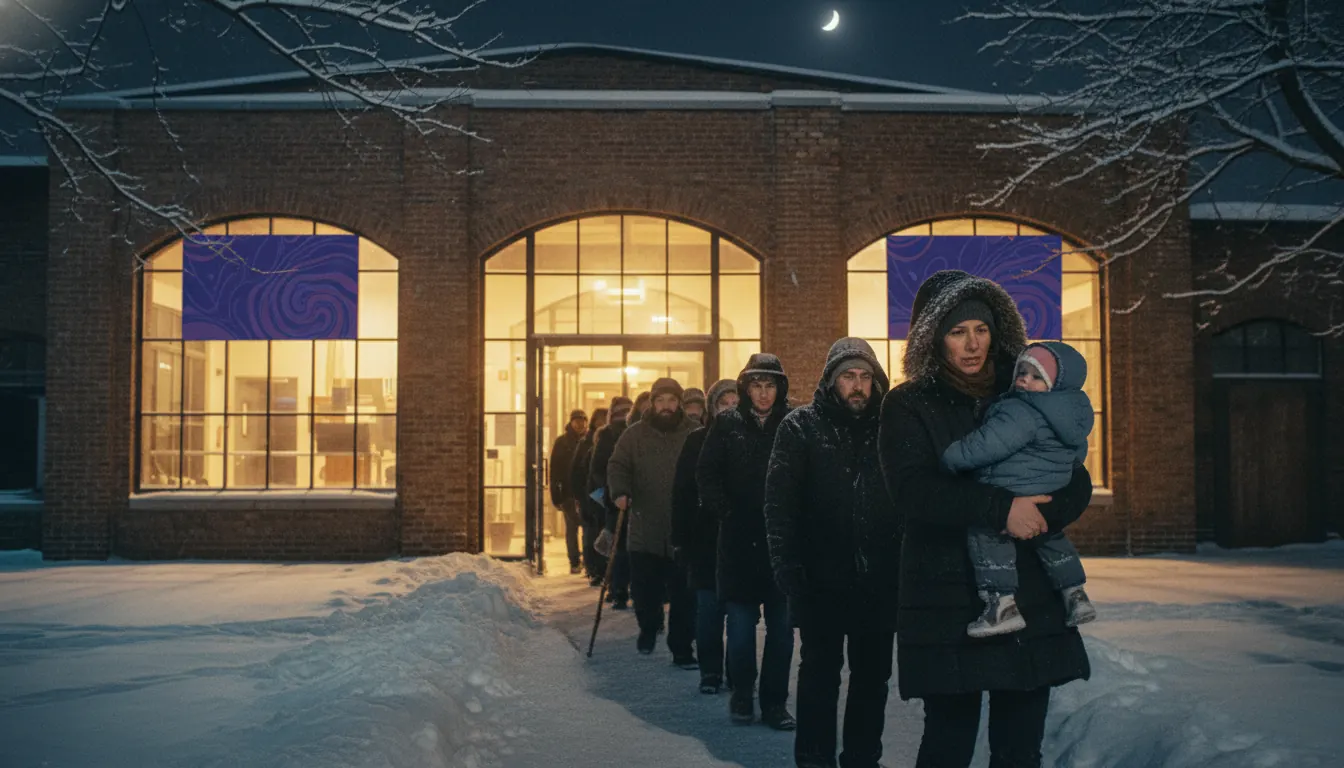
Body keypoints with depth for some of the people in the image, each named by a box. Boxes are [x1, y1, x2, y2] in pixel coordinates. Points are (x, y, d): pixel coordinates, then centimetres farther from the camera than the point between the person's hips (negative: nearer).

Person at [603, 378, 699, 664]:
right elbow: (617, 466, 6)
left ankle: (682, 649, 11)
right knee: (644, 591, 7)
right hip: (645, 530, 1)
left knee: (684, 597, 0)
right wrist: (620, 492, -12)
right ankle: (648, 628, 37)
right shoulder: (635, 434, 5)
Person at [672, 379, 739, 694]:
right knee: (709, 609, 1)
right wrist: (681, 539, -5)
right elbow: (681, 493, 0)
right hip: (706, 539, -1)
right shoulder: (697, 441, 2)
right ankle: (710, 673, 10)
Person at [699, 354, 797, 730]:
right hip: (739, 540, 0)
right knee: (741, 622, 4)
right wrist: (723, 513, 0)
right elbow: (706, 473, 7)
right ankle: (742, 696, 18)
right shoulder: (728, 424, 3)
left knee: (781, 625, 3)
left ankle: (775, 701, 12)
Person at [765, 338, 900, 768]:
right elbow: (779, 501, -7)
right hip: (822, 576, -3)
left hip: (879, 577, 3)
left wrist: (904, 564, -4)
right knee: (820, 671, 7)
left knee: (873, 673, 10)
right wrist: (788, 567, -15)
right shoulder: (802, 427, -2)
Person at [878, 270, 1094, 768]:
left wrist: (1036, 516, -13)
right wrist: (1001, 509, -21)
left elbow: (1077, 486, 7)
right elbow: (912, 490, -14)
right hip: (949, 603, -3)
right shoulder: (908, 405, 2)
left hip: (1031, 600, 4)